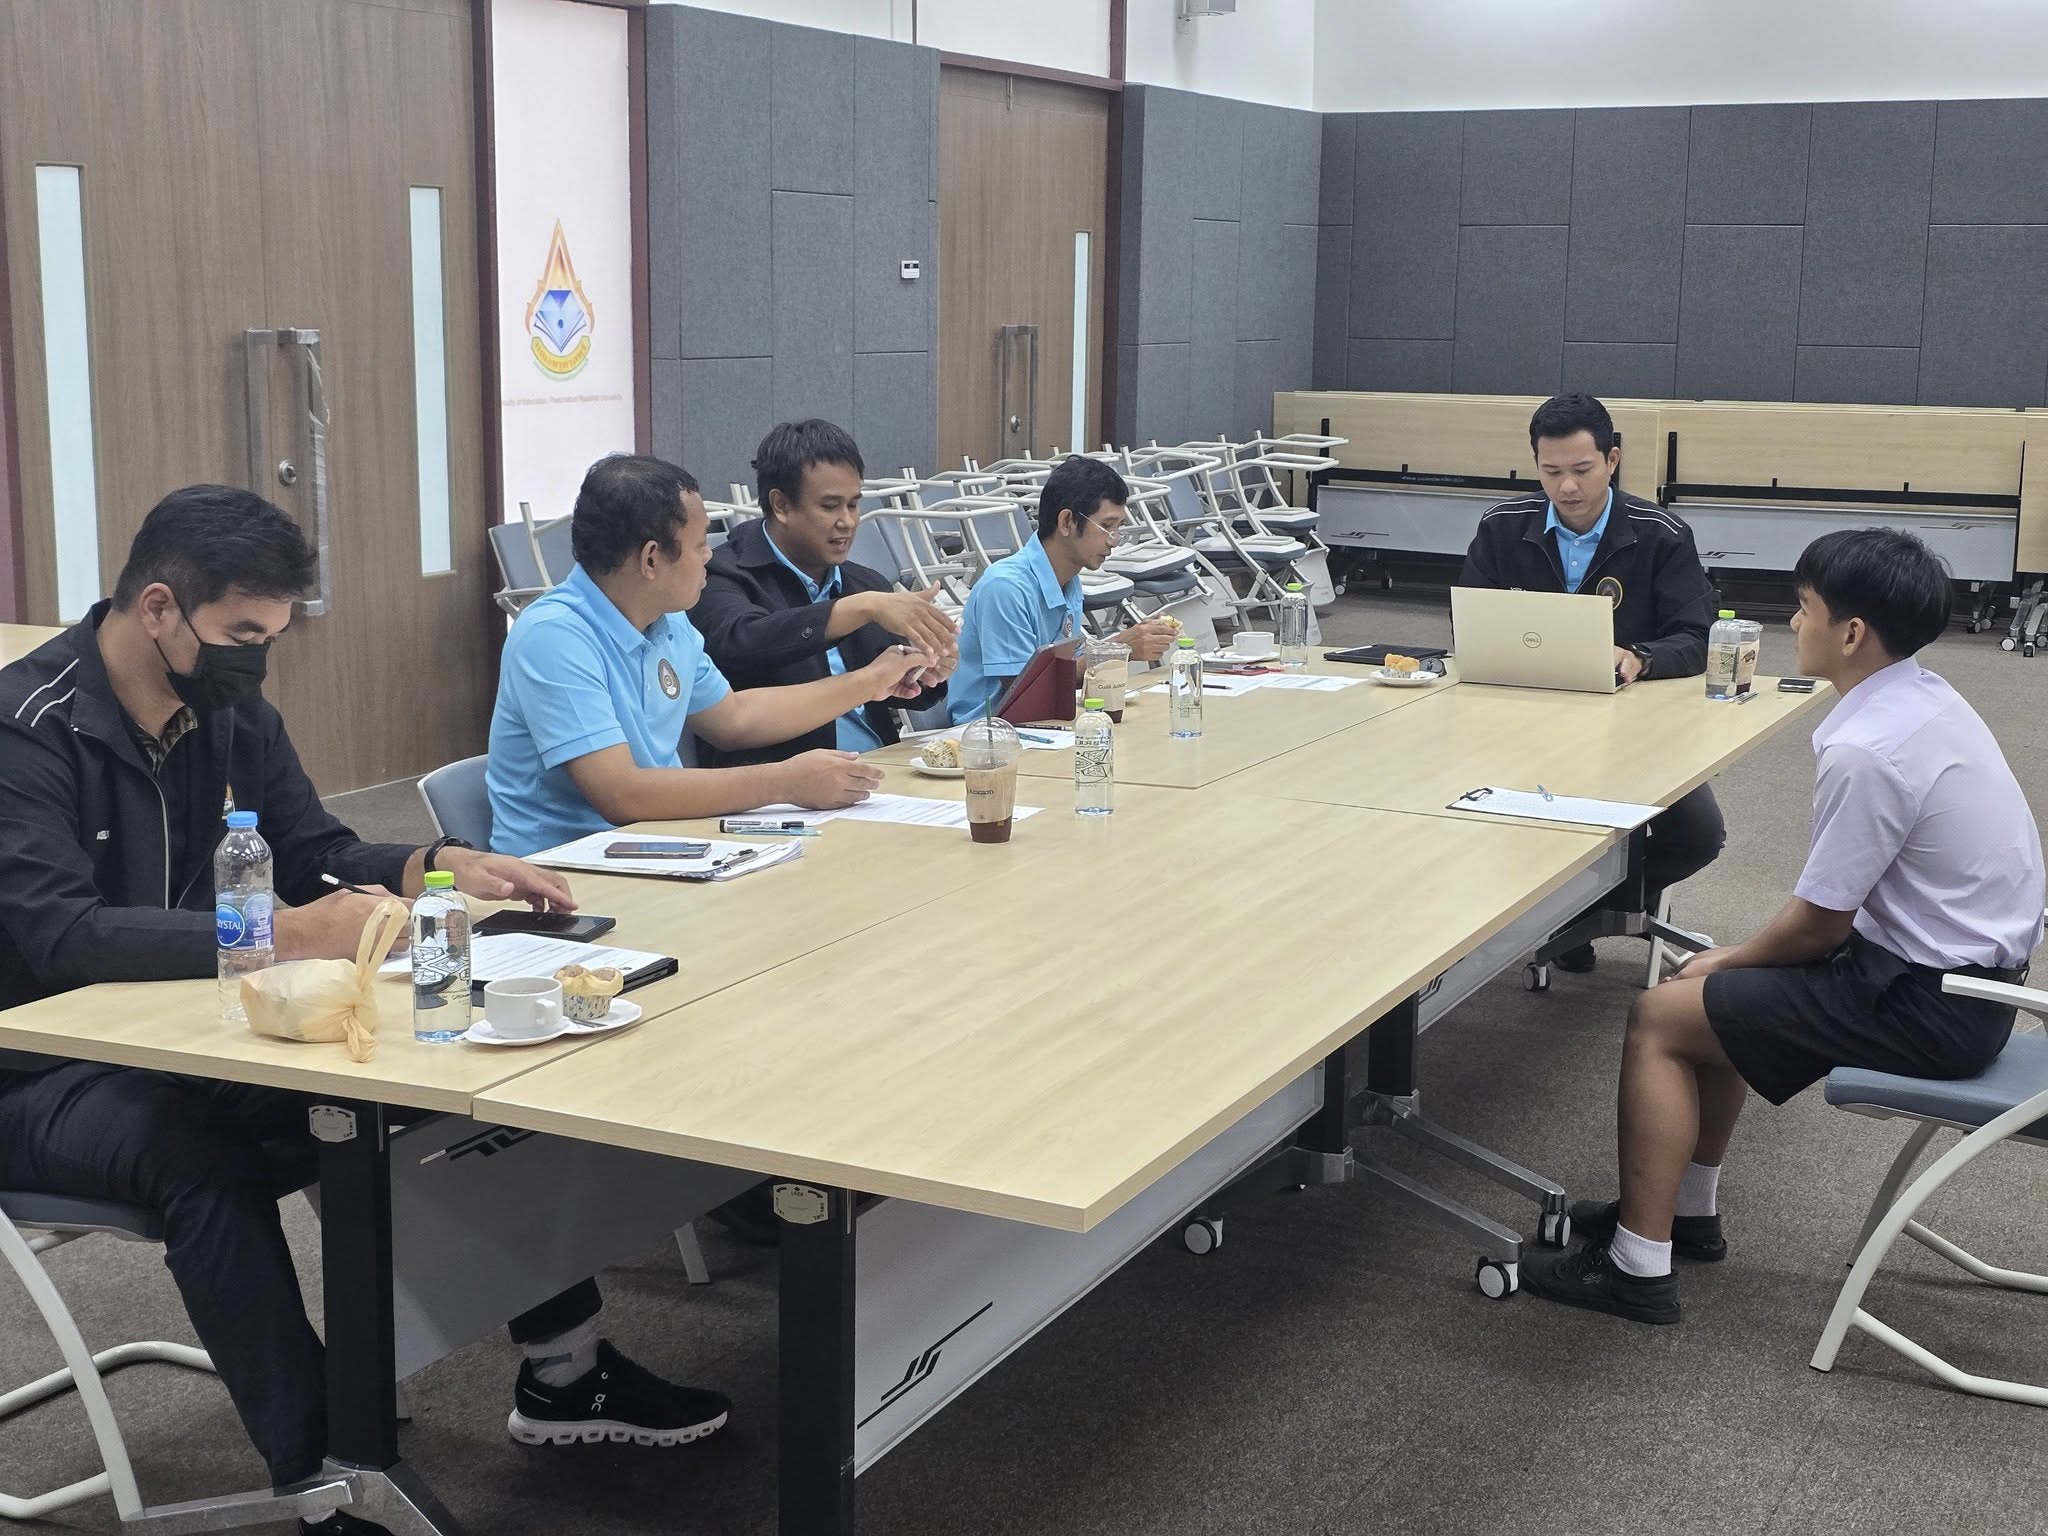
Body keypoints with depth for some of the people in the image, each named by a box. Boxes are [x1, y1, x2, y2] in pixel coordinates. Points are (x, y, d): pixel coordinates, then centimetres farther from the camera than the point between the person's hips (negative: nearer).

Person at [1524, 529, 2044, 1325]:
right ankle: (1688, 1207, 31)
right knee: (1720, 995, 22)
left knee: (1659, 1019, -6)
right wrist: (1736, 960, 13)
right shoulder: (1922, 696, 4)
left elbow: (1818, 924, -17)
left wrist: (1728, 960, 2)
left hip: (1926, 1004, -10)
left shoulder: (1867, 750, -26)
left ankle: (1638, 1264, 2)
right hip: (1962, 966, 10)